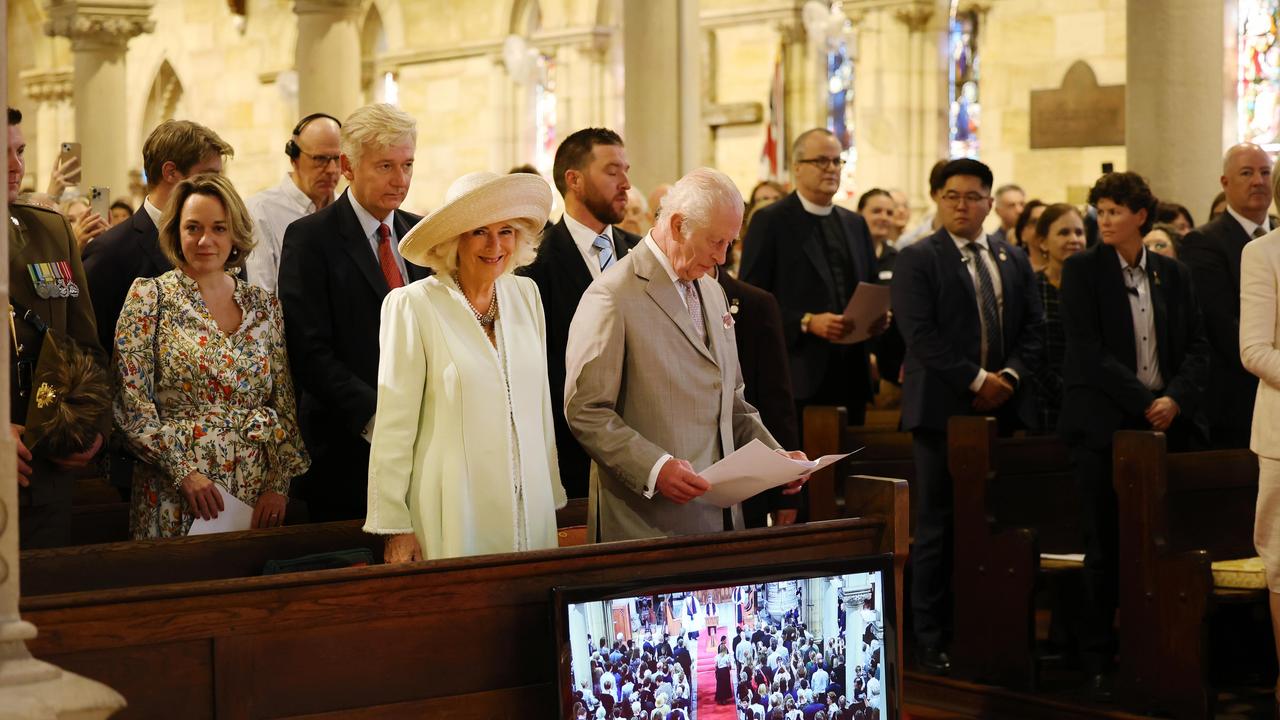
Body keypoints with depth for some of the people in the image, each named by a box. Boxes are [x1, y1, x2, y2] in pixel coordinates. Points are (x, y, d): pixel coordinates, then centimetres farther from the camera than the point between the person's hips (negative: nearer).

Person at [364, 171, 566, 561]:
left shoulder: (525, 295, 7)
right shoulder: (414, 305, -8)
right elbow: (394, 425, -7)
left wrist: (551, 494, 14)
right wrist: (394, 526, -8)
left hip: (530, 509, 5)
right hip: (454, 516, -5)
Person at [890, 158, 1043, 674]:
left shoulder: (1014, 261, 16)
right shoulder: (917, 260, -1)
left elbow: (1034, 327, 12)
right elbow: (920, 333, -10)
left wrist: (1010, 375, -5)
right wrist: (976, 380, -13)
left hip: (1006, 408, 5)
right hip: (943, 409, -4)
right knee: (937, 528, -1)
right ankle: (932, 638, 4)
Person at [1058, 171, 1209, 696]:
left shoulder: (1174, 274, 12)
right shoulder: (1082, 270, 1)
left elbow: (1196, 346, 10)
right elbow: (1087, 351, -7)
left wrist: (1175, 399, -8)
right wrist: (1144, 402, -12)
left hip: (1166, 424, 3)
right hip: (1103, 425, -3)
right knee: (1105, 548, -1)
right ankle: (1097, 661, 6)